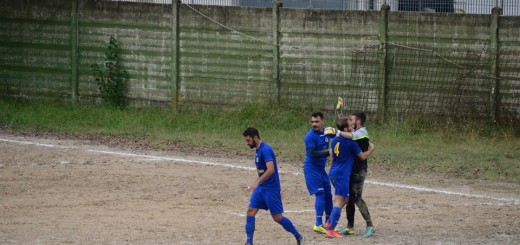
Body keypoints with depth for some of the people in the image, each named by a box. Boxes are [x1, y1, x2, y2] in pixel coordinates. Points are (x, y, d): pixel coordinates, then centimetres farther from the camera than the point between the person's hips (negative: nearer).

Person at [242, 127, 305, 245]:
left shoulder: (265, 149, -19)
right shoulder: (258, 150, 10)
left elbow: (271, 170, -30)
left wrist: (257, 182, -35)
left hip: (271, 189, -9)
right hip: (261, 188, 9)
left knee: (277, 217, -2)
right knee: (250, 211, -2)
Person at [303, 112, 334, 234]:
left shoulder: (326, 132, 6)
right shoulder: (310, 136, -14)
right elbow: (312, 154, -23)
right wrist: (328, 152, -27)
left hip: (321, 168, 7)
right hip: (311, 168, -7)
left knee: (328, 195, 9)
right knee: (320, 193, -14)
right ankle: (318, 224, -15)